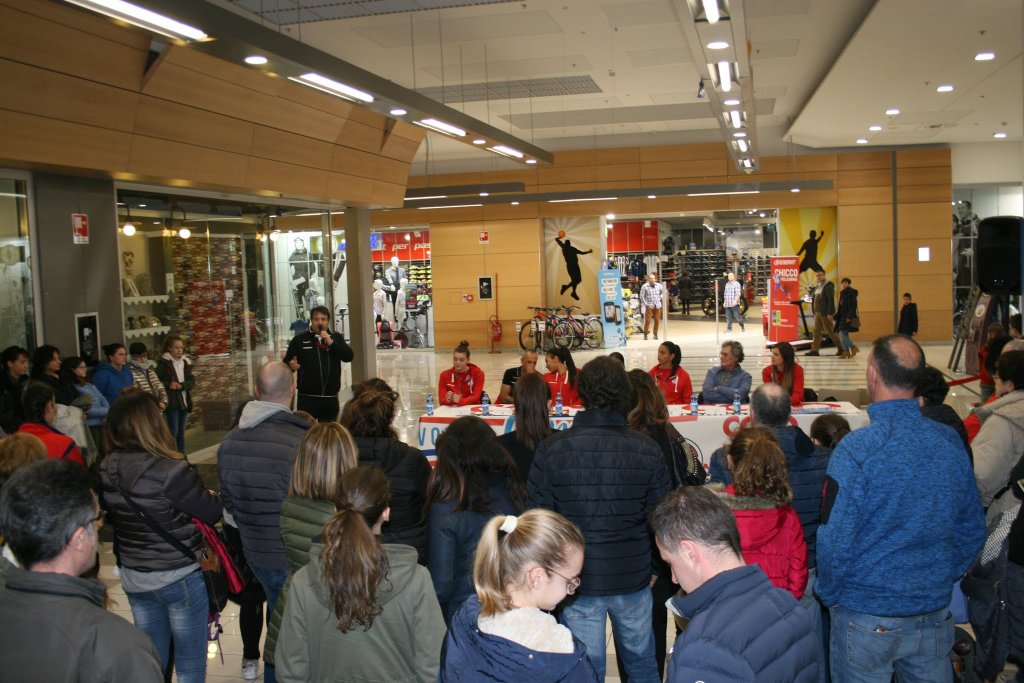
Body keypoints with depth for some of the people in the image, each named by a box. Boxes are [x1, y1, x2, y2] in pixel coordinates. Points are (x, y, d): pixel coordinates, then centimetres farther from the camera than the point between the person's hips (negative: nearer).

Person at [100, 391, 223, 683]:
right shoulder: (171, 471, -25)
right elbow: (212, 511, -13)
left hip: (134, 578, 5)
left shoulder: (106, 471, -8)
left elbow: (108, 517, 6)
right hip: (180, 576, -5)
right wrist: (210, 495, 8)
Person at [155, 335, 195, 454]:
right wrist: (168, 384, -23)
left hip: (184, 401, 5)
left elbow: (192, 382, 4)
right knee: (173, 431, -7)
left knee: (181, 431, 12)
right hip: (171, 402, -5)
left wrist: (181, 385, -13)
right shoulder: (163, 363, -6)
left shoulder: (185, 362, 9)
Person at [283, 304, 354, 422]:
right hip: (307, 398, -2)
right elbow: (286, 362, 3)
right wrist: (291, 365, -21)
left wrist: (331, 342, -13)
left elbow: (349, 356, -3)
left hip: (331, 398, 2)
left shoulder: (336, 338, 10)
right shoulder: (300, 340, 4)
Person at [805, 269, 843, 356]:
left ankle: (841, 348, 9)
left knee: (830, 331, -2)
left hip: (825, 313, -8)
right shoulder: (817, 287, 15)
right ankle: (815, 350, 5)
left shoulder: (828, 286, -9)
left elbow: (831, 300, -15)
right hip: (817, 313, 8)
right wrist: (814, 312, 10)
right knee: (817, 331, 5)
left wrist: (830, 313, -20)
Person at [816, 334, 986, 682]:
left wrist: (829, 594, -2)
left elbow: (835, 539, -19)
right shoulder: (952, 444, -5)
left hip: (866, 619, -4)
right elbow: (972, 530, 5)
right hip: (935, 615, 4)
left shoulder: (856, 449, -21)